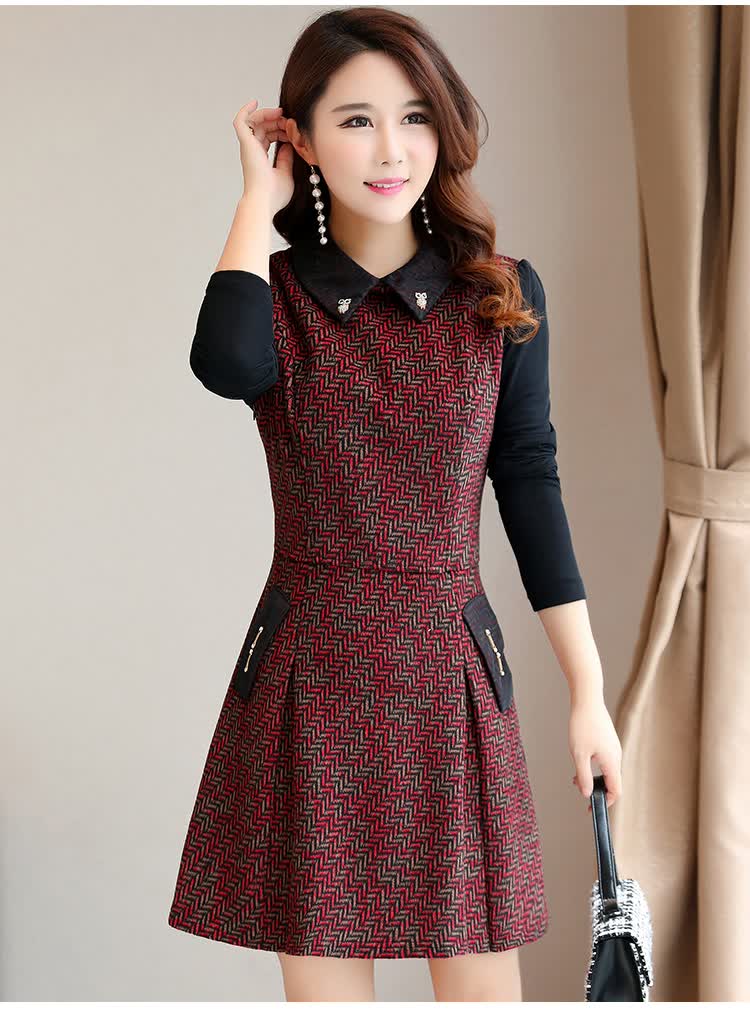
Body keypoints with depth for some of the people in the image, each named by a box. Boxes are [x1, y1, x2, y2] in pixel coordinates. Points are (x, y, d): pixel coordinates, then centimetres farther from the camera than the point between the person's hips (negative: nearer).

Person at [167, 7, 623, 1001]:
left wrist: (588, 690, 3)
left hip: (453, 672, 1)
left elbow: (530, 483, 4)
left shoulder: (502, 298, 1)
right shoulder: (277, 294, -1)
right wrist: (259, 202, -11)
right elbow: (228, 366, -26)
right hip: (308, 675, 0)